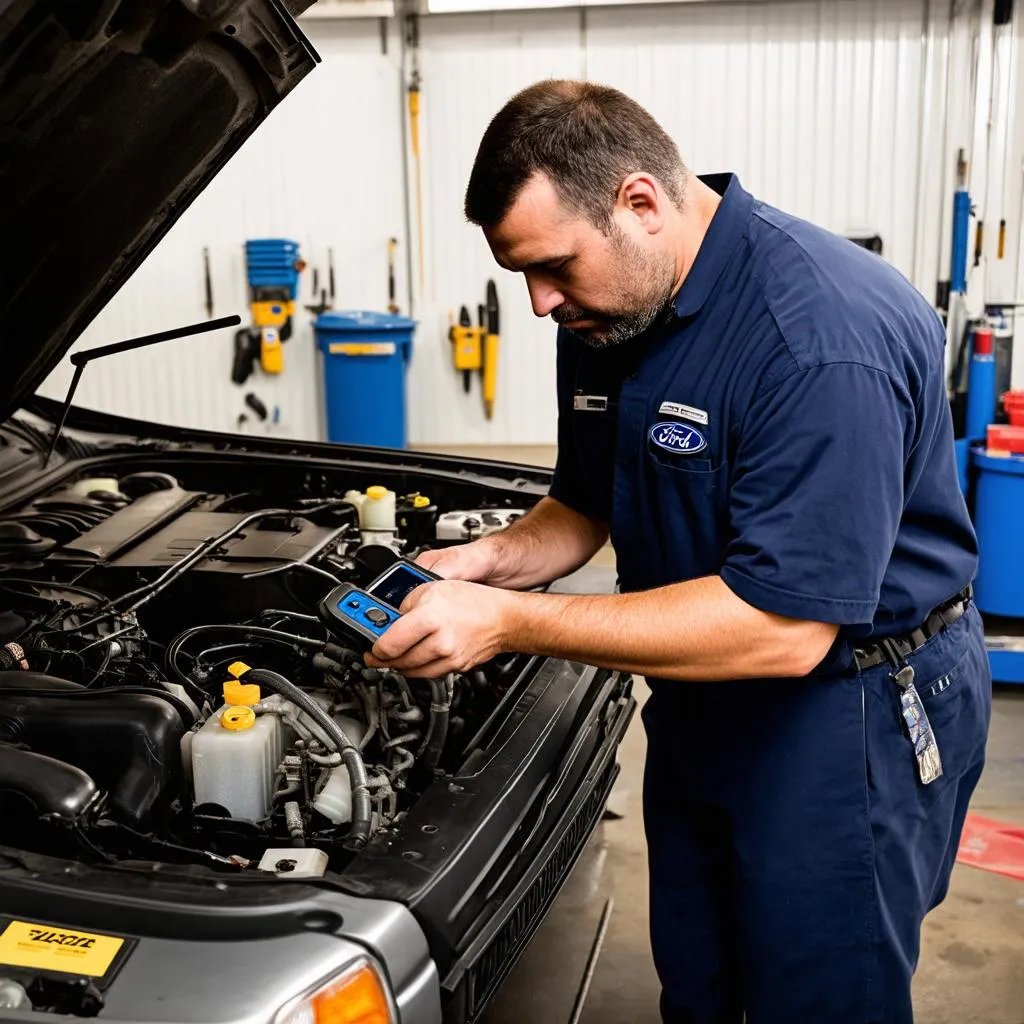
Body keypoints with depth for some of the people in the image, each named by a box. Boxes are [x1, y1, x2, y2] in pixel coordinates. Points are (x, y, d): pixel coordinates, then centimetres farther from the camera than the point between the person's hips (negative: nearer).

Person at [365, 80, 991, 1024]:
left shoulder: (824, 338, -30)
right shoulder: (608, 308, -1)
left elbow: (781, 628, -33)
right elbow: (587, 507, 11)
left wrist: (510, 622, -32)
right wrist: (498, 560, -11)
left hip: (850, 714, -8)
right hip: (701, 697, 8)